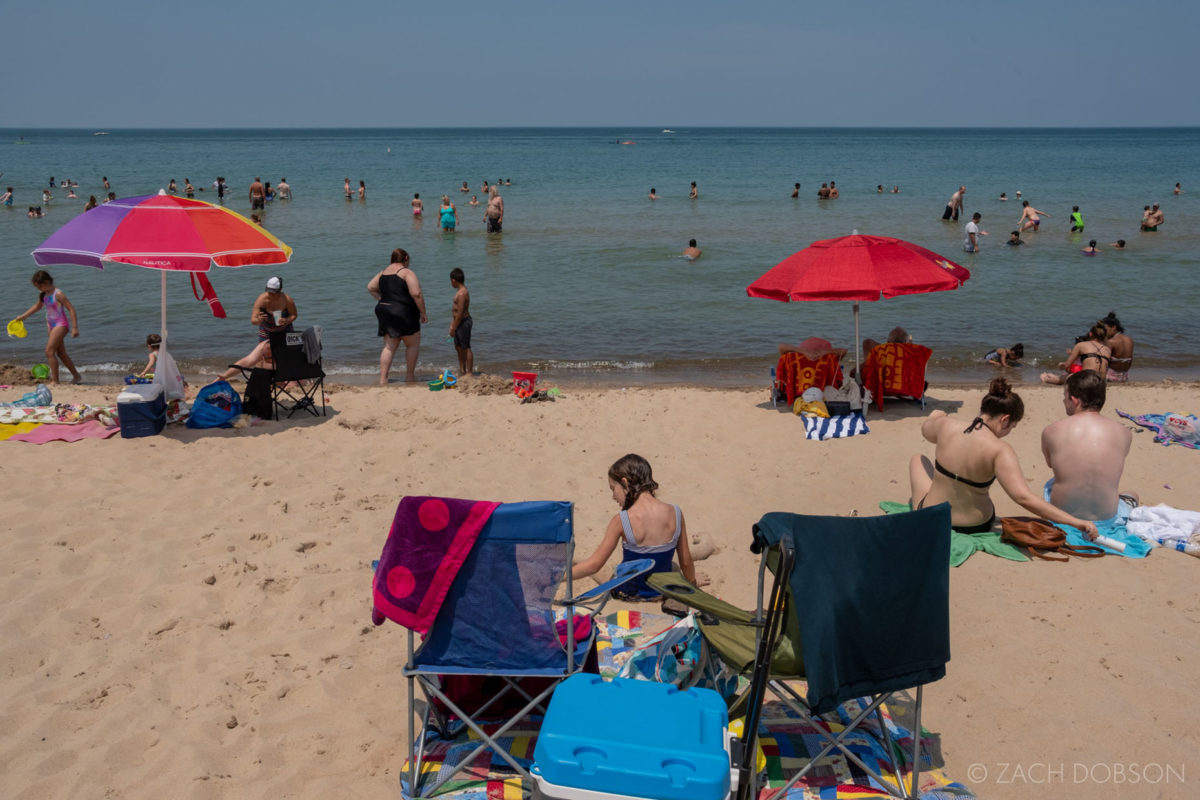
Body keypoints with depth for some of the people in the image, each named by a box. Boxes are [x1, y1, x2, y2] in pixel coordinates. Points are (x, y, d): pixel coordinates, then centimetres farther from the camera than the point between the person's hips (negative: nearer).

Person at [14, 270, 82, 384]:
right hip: (51, 325, 9)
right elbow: (38, 306, 28)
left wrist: (75, 327, -22)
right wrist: (23, 316, 27)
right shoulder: (43, 294, 7)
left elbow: (71, 309, -17)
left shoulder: (58, 294, -17)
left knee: (49, 351, -15)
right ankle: (77, 376, 23)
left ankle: (55, 380, -12)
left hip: (61, 324, -9)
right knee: (61, 354, 12)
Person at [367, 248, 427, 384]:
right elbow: (416, 294, -17)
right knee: (413, 344, 11)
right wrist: (423, 313, -10)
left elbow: (370, 287, 12)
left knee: (389, 346, 9)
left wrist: (382, 300, 13)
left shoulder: (383, 272, 13)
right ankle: (410, 376, 13)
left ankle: (382, 378, 2)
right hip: (404, 314, -7)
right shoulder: (407, 272, -9)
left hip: (385, 311, 7)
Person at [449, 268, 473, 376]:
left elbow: (460, 313, -23)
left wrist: (453, 328, -20)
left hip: (463, 322, -11)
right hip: (459, 322, 11)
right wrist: (453, 325, 20)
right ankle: (462, 370, 28)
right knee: (458, 347, 18)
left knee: (466, 348, -5)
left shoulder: (462, 294, -20)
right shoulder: (461, 291, 12)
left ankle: (469, 372, 0)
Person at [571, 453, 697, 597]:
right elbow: (686, 562, 0)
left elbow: (594, 565, -15)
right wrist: (692, 587, 19)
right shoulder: (675, 513, -10)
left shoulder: (621, 521, -19)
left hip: (630, 595, -4)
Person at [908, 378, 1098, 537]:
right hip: (975, 528, 0)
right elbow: (1024, 498, -35)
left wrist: (935, 416, 36)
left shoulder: (947, 425, -15)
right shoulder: (999, 450, -25)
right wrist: (1076, 522, -34)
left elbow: (925, 430, 11)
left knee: (918, 460, 30)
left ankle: (917, 501, 55)